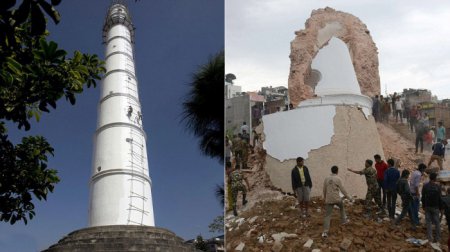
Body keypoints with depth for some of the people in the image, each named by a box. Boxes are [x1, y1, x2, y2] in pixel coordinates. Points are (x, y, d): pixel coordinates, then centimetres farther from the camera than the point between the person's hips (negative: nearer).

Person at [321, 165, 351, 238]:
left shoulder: (327, 178, 5)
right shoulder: (338, 179, -8)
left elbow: (324, 190, 13)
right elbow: (342, 189, -7)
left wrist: (325, 197, 29)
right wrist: (348, 197, 3)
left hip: (328, 199, 2)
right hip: (336, 198, -2)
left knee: (328, 215, -1)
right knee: (342, 207, 32)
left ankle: (325, 232, -12)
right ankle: (343, 220, 46)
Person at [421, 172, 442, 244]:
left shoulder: (425, 186, -3)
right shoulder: (437, 186, -9)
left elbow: (423, 197, 2)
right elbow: (439, 198, -6)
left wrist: (423, 206, 11)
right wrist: (440, 207, 4)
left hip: (427, 206, 1)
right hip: (435, 207, -1)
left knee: (428, 222, 6)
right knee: (437, 222, 9)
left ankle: (430, 238, 4)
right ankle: (438, 238, 12)